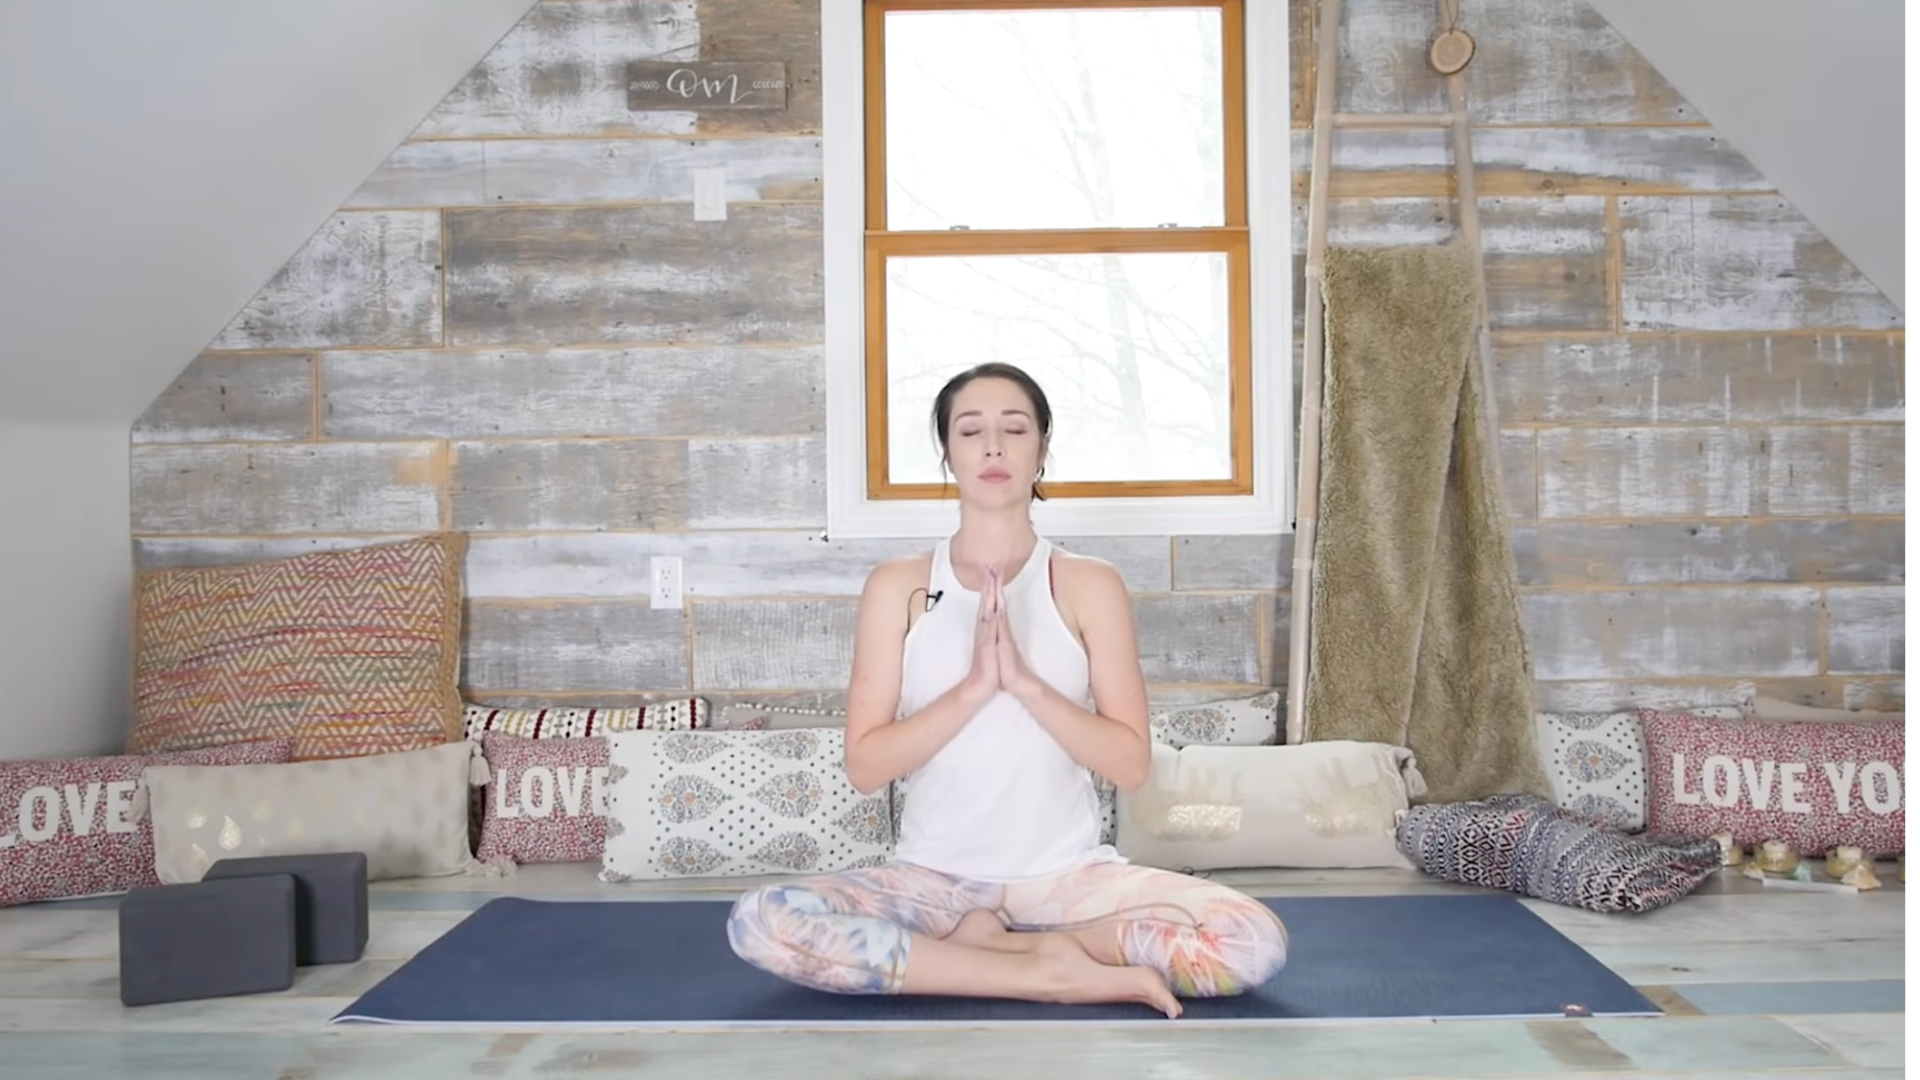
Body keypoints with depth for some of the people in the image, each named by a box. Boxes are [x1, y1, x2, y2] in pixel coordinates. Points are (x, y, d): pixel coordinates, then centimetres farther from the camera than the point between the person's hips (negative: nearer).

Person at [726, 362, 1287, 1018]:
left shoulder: (1090, 585, 1)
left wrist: (1024, 680, -19)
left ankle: (977, 945, -9)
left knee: (1255, 940, -25)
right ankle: (1053, 972, -18)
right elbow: (864, 766, -5)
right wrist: (973, 686, -19)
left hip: (1067, 875, 0)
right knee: (760, 922, -28)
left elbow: (1131, 764, -6)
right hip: (932, 877, 1)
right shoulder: (897, 585, 1)